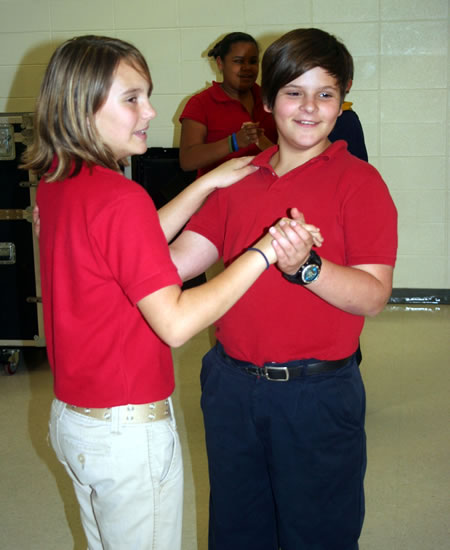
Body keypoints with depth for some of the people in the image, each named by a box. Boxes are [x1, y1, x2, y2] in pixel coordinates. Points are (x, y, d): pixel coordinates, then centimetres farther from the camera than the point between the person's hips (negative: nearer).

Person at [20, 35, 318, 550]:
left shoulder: (54, 183, 3)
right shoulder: (119, 198, -26)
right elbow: (176, 323, -27)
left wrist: (207, 183, 11)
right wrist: (264, 252, -24)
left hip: (70, 415, 9)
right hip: (128, 430, -9)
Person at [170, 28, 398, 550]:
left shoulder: (358, 181, -8)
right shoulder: (239, 178, 6)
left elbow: (374, 295, -16)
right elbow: (175, 262, -1)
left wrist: (305, 266, -31)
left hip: (317, 393, -4)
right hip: (231, 384, 5)